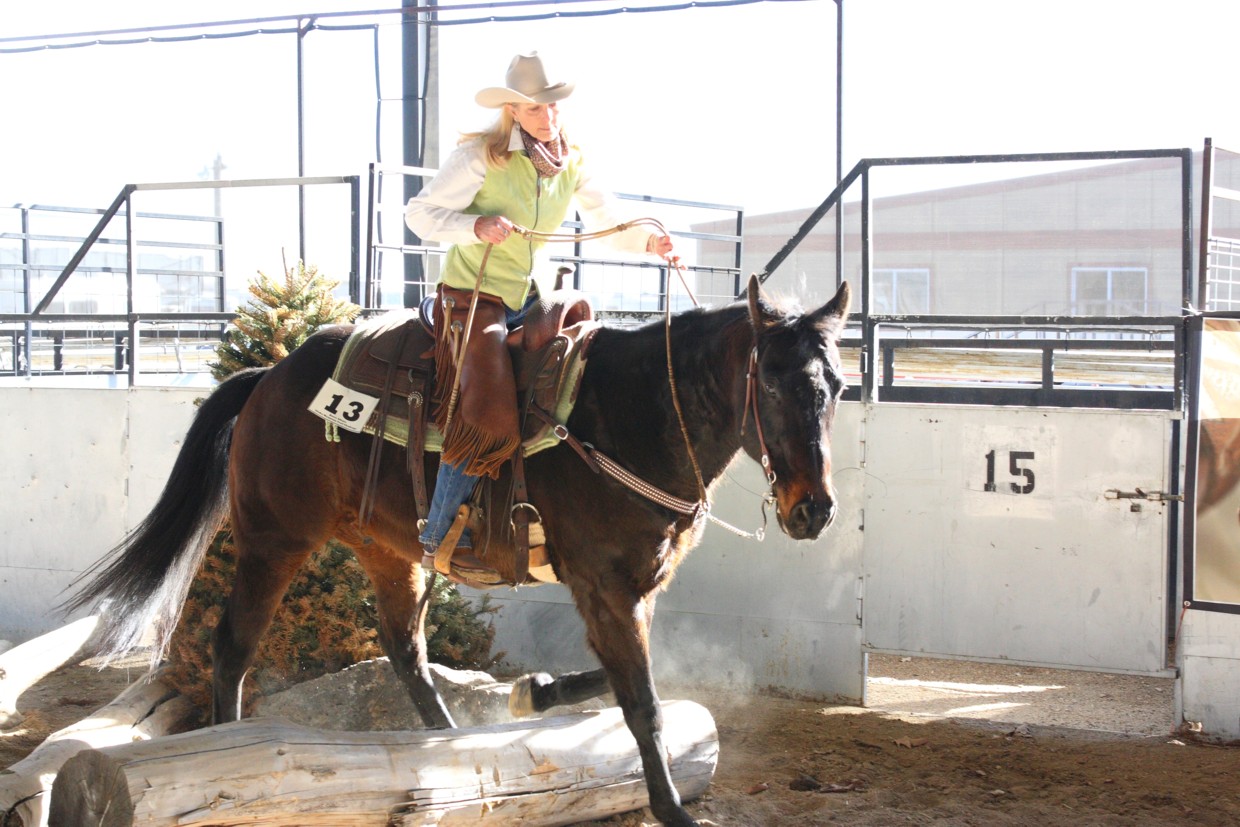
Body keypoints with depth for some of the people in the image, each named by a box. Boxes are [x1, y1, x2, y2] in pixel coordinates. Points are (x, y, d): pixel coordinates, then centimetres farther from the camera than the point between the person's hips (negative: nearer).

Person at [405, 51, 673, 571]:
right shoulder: (480, 156, -12)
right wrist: (477, 227, -28)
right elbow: (420, 213, -12)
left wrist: (648, 241, -13)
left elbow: (606, 223, 8)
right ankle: (439, 534, -6)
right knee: (488, 416, -20)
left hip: (532, 297, 7)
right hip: (474, 295, -7)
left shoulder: (570, 164, 5)